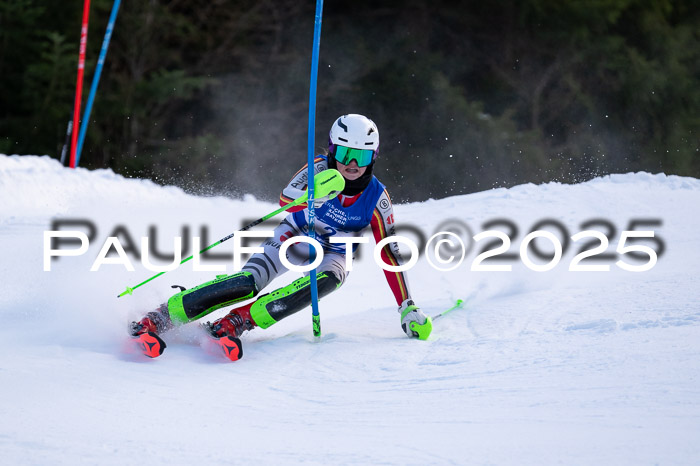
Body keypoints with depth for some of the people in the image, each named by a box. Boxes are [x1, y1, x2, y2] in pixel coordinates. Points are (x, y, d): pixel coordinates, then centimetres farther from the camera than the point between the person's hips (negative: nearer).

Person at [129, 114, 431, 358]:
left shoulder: (376, 198, -18)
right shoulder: (321, 169, -20)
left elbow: (390, 255, -14)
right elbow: (285, 200, -33)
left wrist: (408, 308, -19)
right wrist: (313, 194, -56)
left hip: (332, 254, 1)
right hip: (294, 237, -1)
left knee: (328, 280, -36)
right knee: (249, 282, -27)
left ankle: (238, 321, -38)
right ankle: (158, 319, -26)